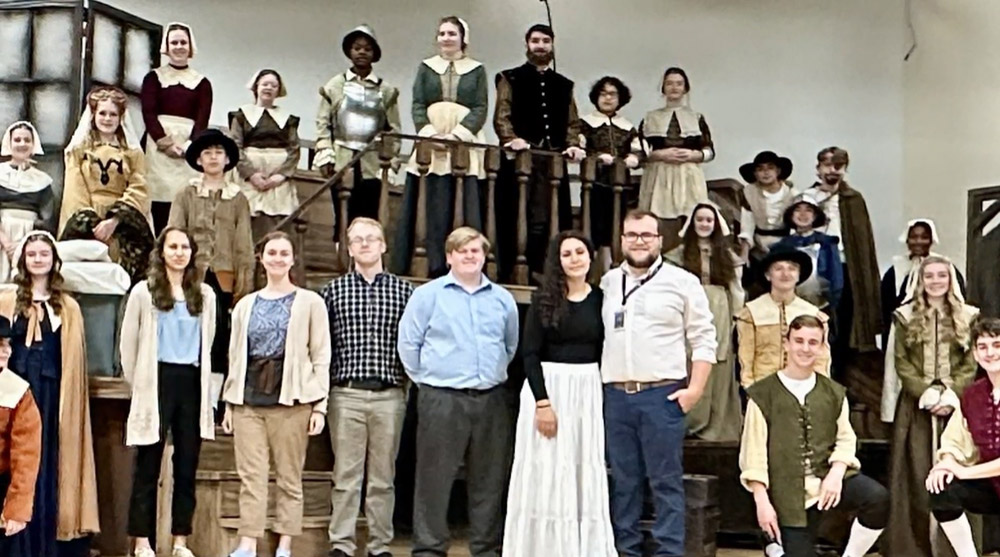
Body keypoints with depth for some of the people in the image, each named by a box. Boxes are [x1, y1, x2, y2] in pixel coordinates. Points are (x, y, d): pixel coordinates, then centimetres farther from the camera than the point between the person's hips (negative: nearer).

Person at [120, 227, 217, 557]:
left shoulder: (205, 295, 10)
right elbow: (129, 342, 4)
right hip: (158, 382, -3)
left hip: (192, 382, 3)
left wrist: (202, 379, 12)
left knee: (187, 465, 6)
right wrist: (137, 381, 6)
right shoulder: (143, 292, 2)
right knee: (148, 466, 1)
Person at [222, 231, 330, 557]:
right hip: (248, 400, 3)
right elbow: (236, 356, 16)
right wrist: (229, 403, 10)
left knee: (289, 477, 2)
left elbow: (321, 357, 0)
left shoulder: (310, 303, 4)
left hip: (291, 400, -3)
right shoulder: (246, 305, 16)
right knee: (251, 476, -1)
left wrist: (319, 406, -6)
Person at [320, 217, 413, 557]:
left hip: (389, 395, 1)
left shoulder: (403, 291, 7)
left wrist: (410, 378, -2)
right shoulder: (333, 291, 7)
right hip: (346, 394, 0)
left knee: (383, 476, 7)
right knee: (346, 474, 3)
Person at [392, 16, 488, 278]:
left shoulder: (476, 70, 10)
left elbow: (481, 109, 1)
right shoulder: (426, 68, 15)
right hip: (432, 144, 1)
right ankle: (437, 266, -2)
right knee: (437, 205, -3)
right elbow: (417, 106, 6)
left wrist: (456, 135, -14)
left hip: (467, 144, -1)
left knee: (470, 205, -7)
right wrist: (431, 134, -11)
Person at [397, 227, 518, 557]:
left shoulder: (502, 299, 11)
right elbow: (408, 344, 2)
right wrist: (426, 380, 4)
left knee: (489, 480, 9)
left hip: (491, 402, 4)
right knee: (434, 478, -2)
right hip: (442, 400, -3)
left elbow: (512, 345, 21)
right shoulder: (428, 295, 1)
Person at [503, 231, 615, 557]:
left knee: (586, 473, 6)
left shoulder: (600, 299, 6)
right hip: (548, 386, -2)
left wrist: (605, 396, 5)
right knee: (546, 472, 1)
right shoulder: (544, 299, -1)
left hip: (588, 391, 3)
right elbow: (530, 354, -6)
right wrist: (542, 402, -14)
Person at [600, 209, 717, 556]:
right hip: (615, 394, 4)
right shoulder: (607, 283, 12)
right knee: (623, 481, 10)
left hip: (663, 395, -4)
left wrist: (695, 389, -7)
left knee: (666, 481, -1)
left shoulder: (682, 282, 1)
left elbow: (704, 339, 0)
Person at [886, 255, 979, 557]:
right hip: (917, 404, 0)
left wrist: (951, 396, -12)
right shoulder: (906, 316, 6)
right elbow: (902, 363, 1)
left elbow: (971, 364, 2)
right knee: (916, 474, -1)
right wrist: (926, 394, -11)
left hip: (956, 404, 0)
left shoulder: (967, 316, 7)